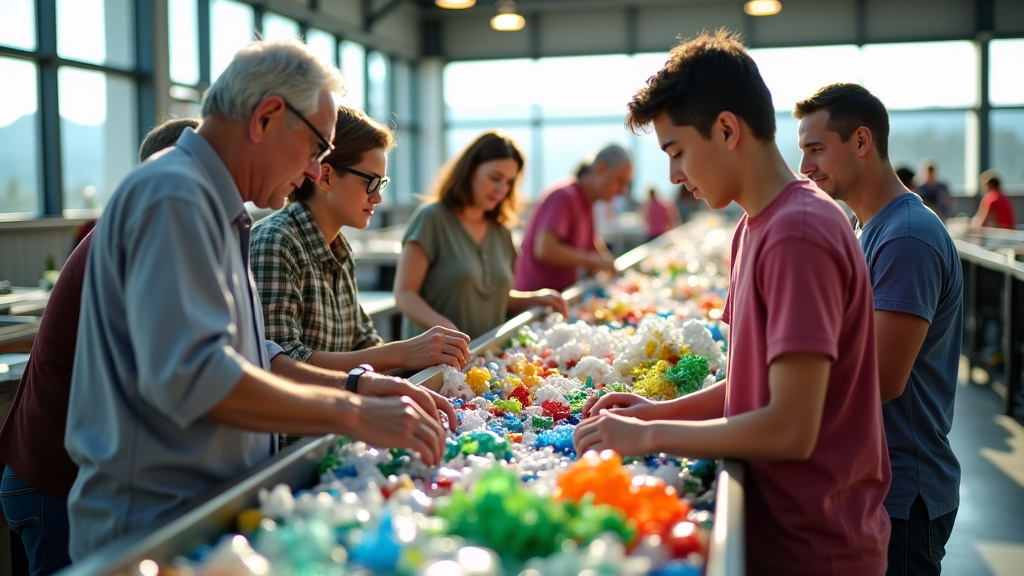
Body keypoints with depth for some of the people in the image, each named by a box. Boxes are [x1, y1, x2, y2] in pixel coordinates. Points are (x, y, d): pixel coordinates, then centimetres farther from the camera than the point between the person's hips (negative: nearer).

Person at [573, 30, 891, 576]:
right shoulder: (754, 226, 6)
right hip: (776, 522, 8)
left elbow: (790, 429, -25)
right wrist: (663, 410, 1)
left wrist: (648, 436, -16)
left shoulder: (797, 234, -23)